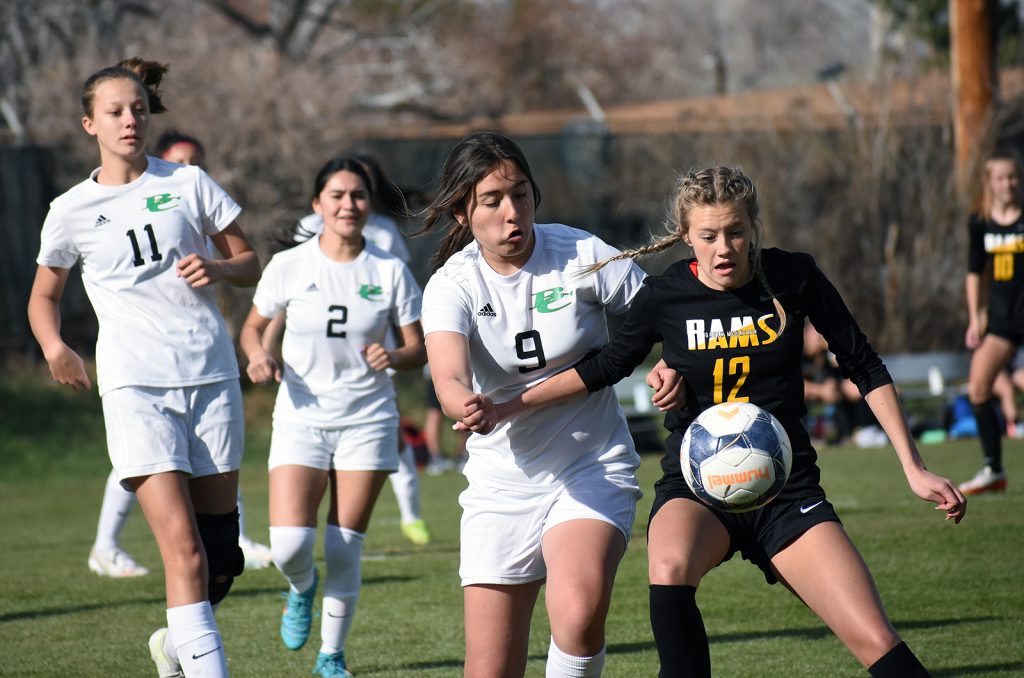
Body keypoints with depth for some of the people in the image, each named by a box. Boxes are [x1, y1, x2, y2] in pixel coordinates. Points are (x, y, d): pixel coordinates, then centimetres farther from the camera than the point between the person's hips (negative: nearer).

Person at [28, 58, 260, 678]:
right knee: (182, 544, -17)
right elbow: (44, 297, 17)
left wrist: (218, 269, -9)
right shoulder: (72, 210, 6)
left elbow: (251, 264, 13)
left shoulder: (188, 183, 7)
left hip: (211, 375, 2)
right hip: (135, 384, -2)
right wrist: (55, 346, -3)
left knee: (223, 554, 6)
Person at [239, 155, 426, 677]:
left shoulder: (389, 271, -2)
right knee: (289, 546, -14)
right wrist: (259, 355, -11)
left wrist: (394, 357, -20)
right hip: (301, 419, 0)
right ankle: (302, 589, 23)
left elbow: (419, 349, 3)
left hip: (367, 423, 0)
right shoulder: (288, 266, -3)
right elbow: (253, 326, 11)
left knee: (344, 551, -1)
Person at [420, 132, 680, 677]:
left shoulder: (581, 254, -7)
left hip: (594, 468, -1)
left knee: (579, 614, -31)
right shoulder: (453, 285, -8)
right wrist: (472, 407, -50)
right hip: (502, 482, 1)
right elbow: (449, 380, -26)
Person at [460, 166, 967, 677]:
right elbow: (608, 367, 13)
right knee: (669, 571, -37)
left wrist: (913, 468, 1)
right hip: (695, 486, 0)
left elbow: (864, 368, 4)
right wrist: (510, 408, 7)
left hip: (787, 490, 0)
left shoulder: (793, 278, -6)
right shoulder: (664, 296, -5)